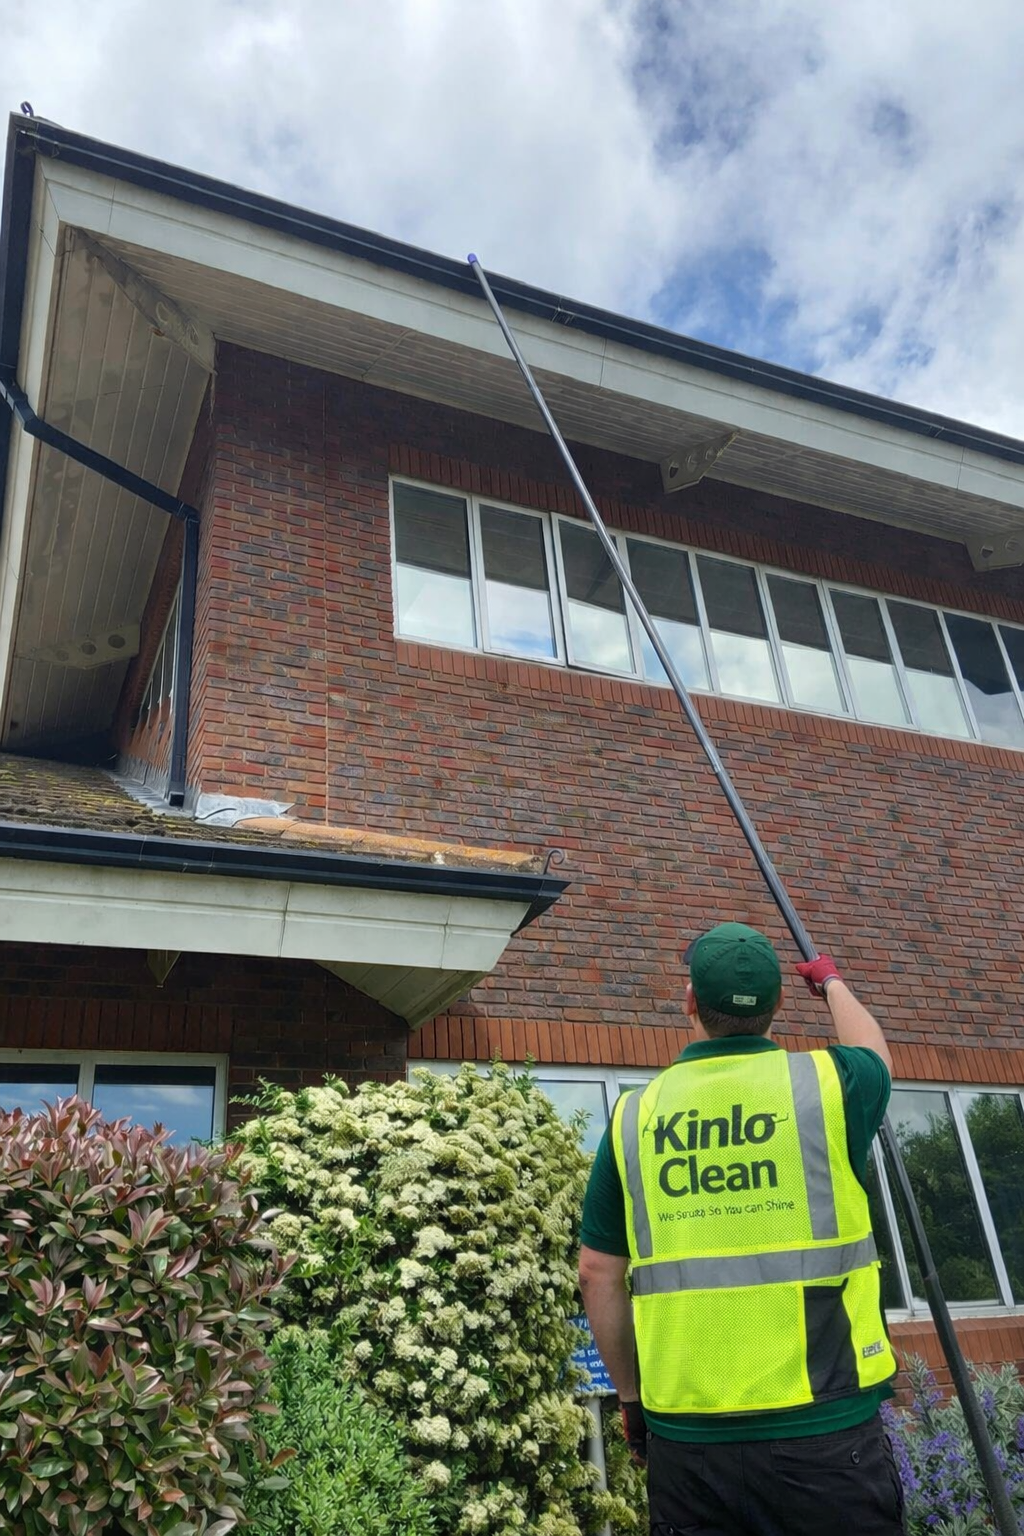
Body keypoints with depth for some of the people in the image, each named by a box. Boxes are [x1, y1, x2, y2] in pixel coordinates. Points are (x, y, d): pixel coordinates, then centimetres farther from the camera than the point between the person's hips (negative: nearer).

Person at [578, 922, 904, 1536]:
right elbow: (874, 1053, 20)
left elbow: (598, 1276, 3)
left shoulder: (635, 1115, -2)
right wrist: (832, 982, 38)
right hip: (824, 1430, -1)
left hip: (686, 1437, 2)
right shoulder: (826, 1082, -6)